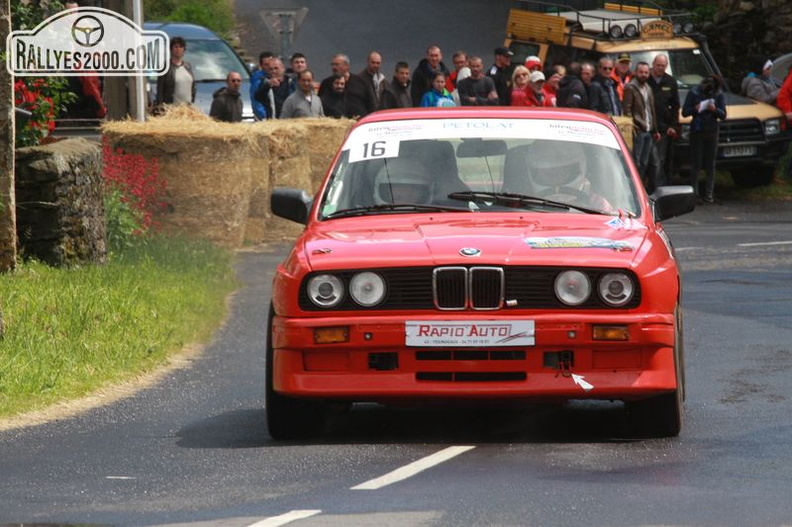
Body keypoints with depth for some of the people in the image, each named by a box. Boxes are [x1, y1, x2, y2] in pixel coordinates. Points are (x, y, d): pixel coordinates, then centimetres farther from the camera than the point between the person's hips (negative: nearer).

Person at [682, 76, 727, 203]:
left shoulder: (719, 95, 1)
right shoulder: (694, 93, -3)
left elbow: (723, 115, 0)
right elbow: (684, 112, -2)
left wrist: (714, 109, -21)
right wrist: (695, 109, -22)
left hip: (711, 132, 2)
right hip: (696, 131, -2)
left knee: (710, 164, 3)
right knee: (695, 164, -2)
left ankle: (709, 194, 7)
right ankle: (694, 192, 3)